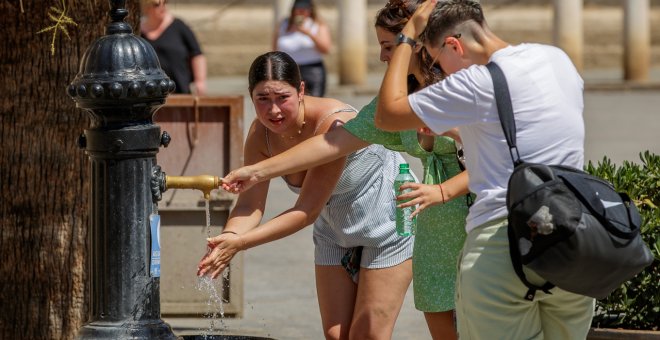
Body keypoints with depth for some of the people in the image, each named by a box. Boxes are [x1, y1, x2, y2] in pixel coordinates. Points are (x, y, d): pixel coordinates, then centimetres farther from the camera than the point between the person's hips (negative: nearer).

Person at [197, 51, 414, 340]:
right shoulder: (261, 133, -15)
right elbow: (250, 204, -19)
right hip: (335, 230, 6)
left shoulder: (333, 124, -34)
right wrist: (229, 236, -43)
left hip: (387, 218, -6)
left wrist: (240, 243, -43)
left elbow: (307, 211, -35)